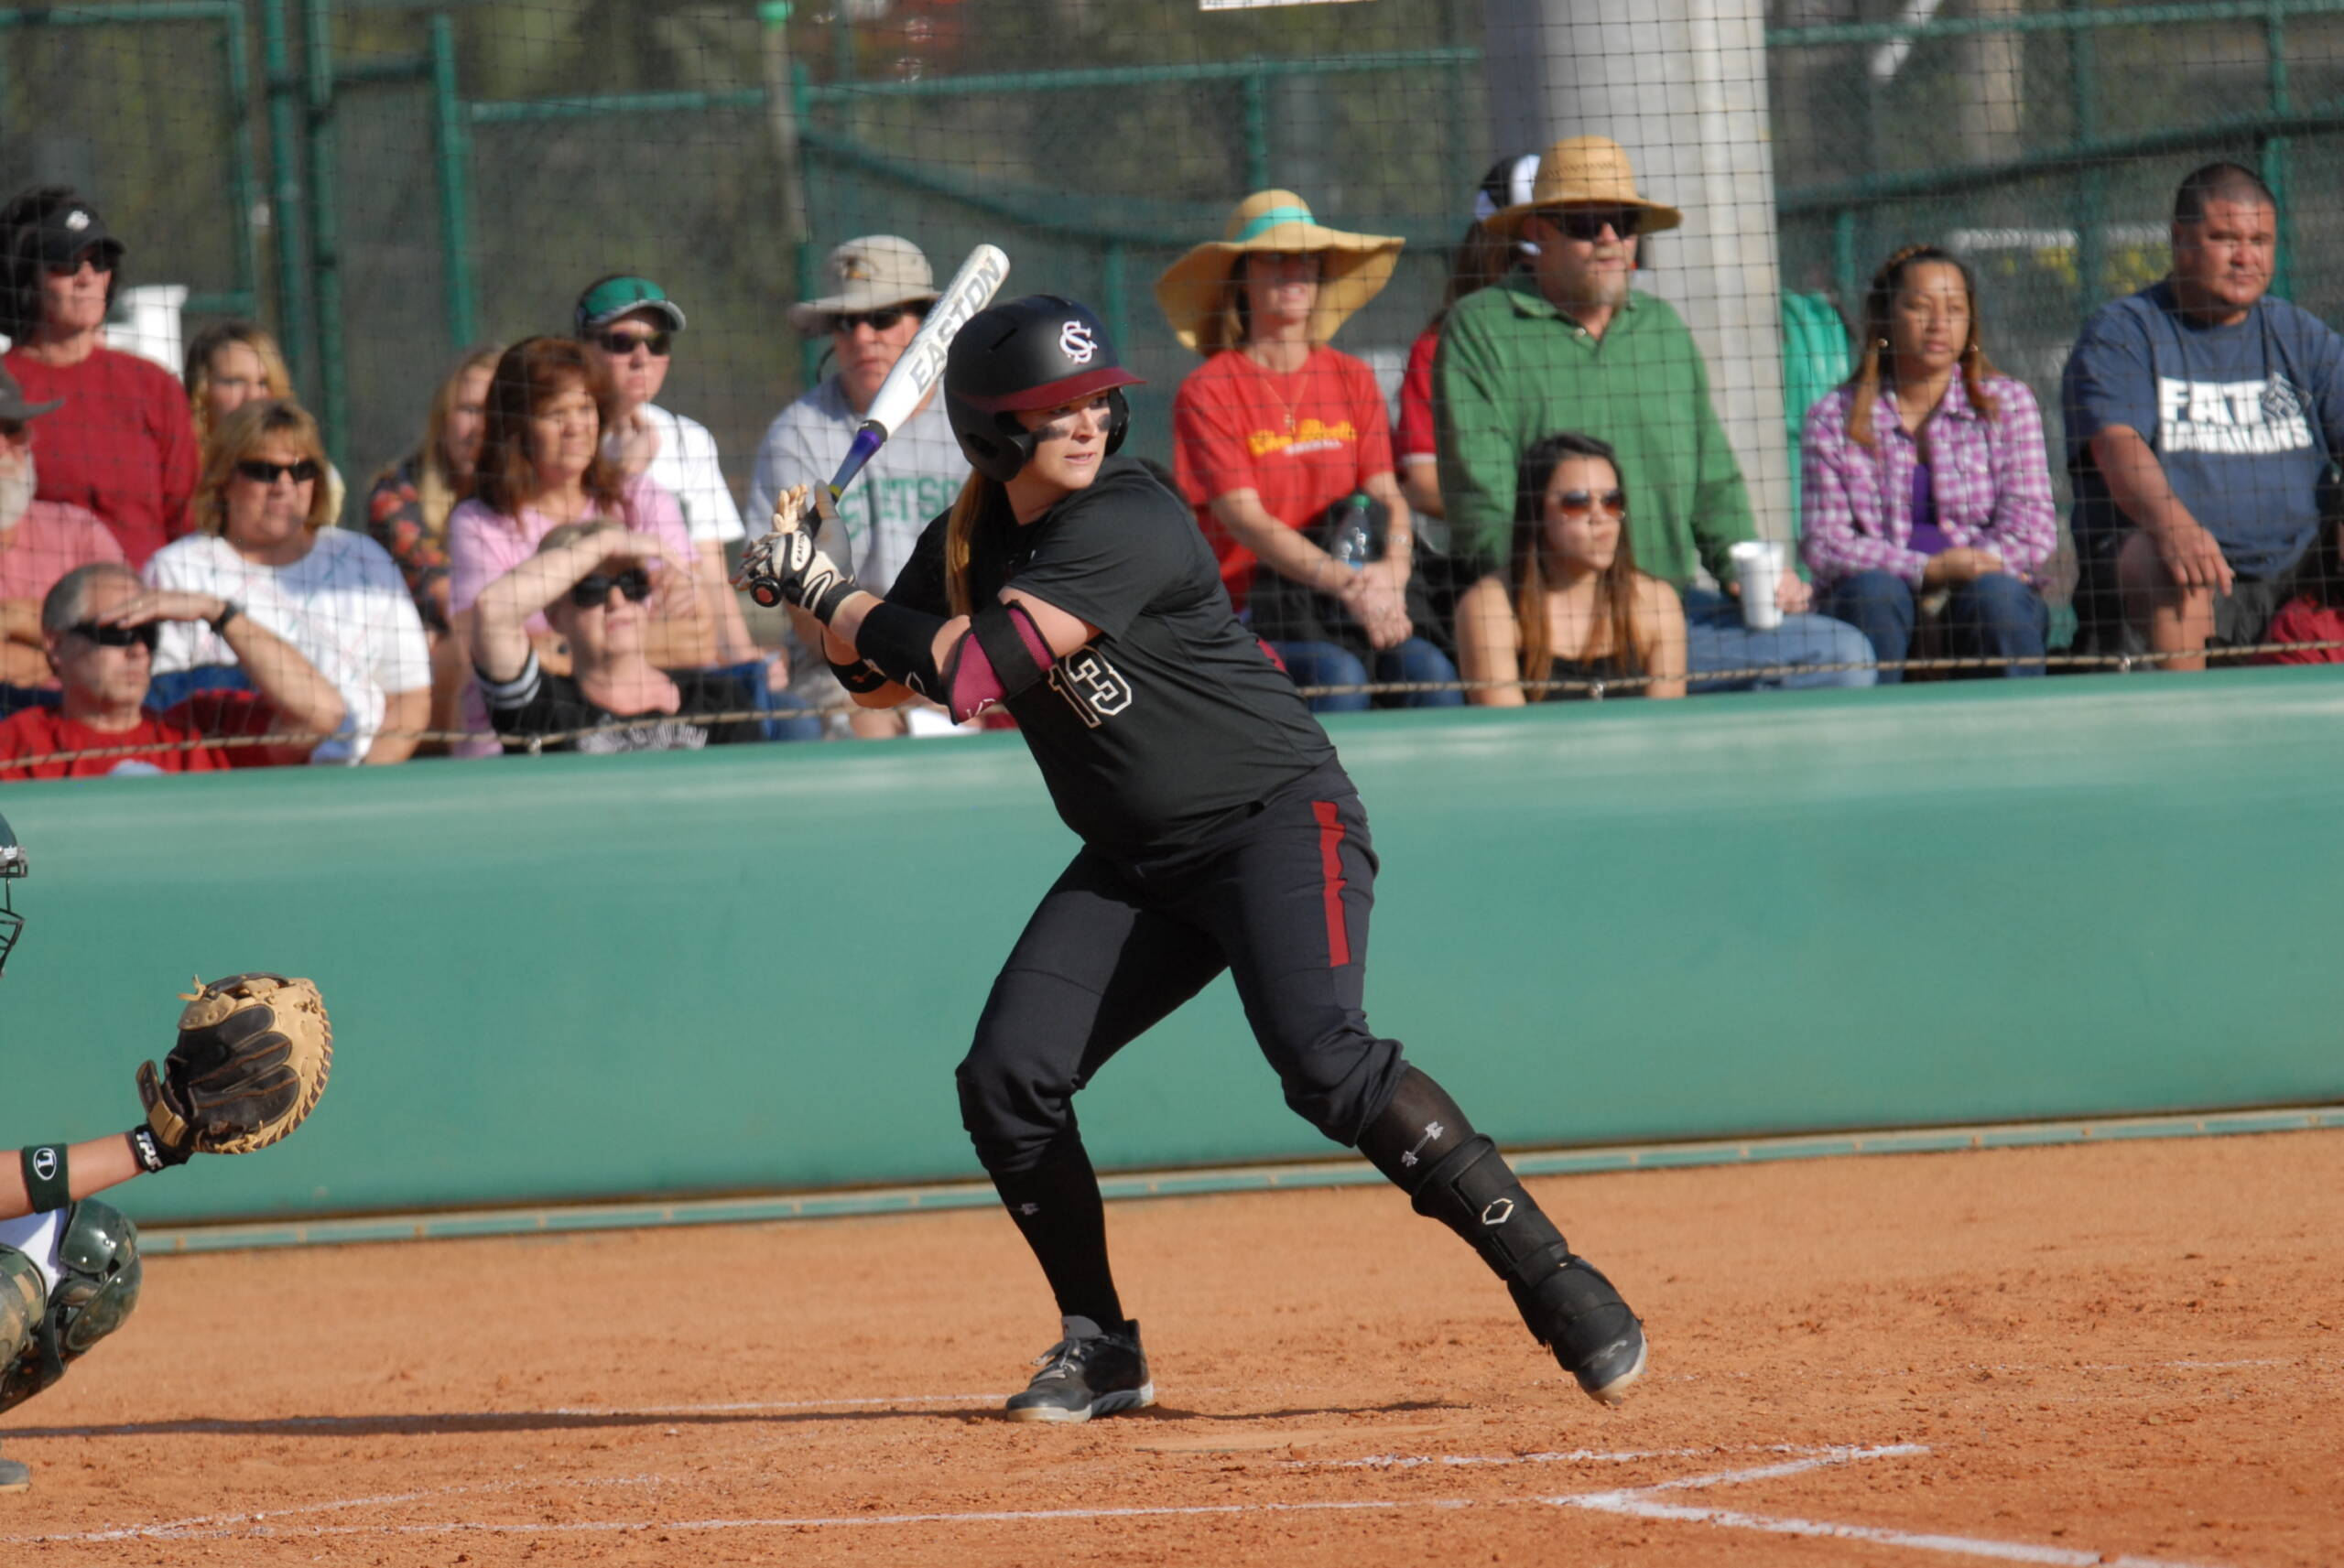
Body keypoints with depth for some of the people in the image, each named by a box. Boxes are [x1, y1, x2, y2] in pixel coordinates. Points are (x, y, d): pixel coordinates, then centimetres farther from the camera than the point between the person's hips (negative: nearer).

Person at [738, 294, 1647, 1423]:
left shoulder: (1126, 525, -21)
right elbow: (880, 678, 13)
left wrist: (820, 591, -17)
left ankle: (1559, 1289, -24)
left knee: (1321, 1056, -27)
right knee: (1006, 1080, -5)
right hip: (1134, 862, 8)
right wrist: (813, 589, -5)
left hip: (1279, 820, -7)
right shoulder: (973, 540, 4)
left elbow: (970, 670, -27)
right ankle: (1100, 1349, 11)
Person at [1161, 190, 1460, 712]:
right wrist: (1348, 584, -25)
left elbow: (1387, 495, 6)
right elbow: (1245, 519, -11)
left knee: (1429, 669, -26)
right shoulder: (1207, 394, -1)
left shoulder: (1352, 380, 15)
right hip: (1251, 608, -4)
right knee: (1340, 675, -33)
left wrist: (1392, 569, -19)